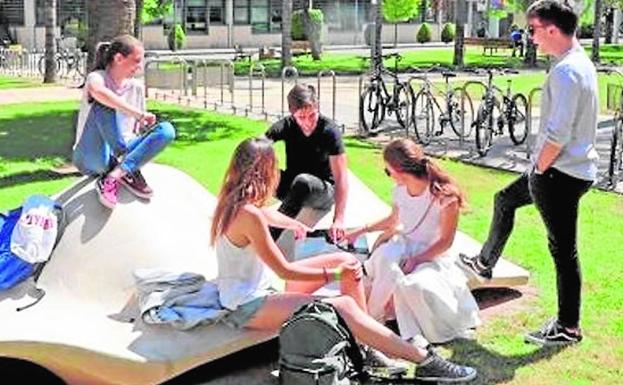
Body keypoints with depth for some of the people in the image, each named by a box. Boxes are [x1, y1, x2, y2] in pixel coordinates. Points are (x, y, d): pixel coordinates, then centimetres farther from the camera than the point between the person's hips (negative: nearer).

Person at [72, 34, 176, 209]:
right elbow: (98, 92, -37)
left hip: (123, 154, 5)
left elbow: (140, 128, 15)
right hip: (91, 159, -5)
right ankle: (128, 172, -27)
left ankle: (114, 176, -28)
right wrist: (138, 113, -37)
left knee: (166, 130, -17)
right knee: (104, 103, -29)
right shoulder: (97, 77, -10)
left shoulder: (136, 87, 7)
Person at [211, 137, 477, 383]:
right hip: (248, 308, -10)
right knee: (343, 307, -24)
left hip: (260, 287, 10)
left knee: (346, 260, 2)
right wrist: (334, 275, -12)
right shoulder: (249, 216, -26)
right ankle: (424, 361, -20)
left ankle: (366, 342, 4)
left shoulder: (234, 200, 3)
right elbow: (284, 271, -20)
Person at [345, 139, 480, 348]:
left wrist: (416, 260, -22)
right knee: (385, 258, -32)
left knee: (415, 285, -38)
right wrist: (362, 231, 21)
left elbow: (445, 242, -12)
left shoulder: (445, 196, -19)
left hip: (433, 254, -5)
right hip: (405, 245, 5)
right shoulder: (400, 190, -1)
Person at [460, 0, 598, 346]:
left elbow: (557, 135, -26)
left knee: (563, 249, -1)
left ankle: (568, 328, 11)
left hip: (560, 174, -10)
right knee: (505, 200, 24)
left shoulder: (565, 71, -21)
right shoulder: (582, 63, 10)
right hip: (574, 167, 10)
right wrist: (541, 168, 16)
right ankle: (485, 263, 41)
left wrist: (539, 169, -12)